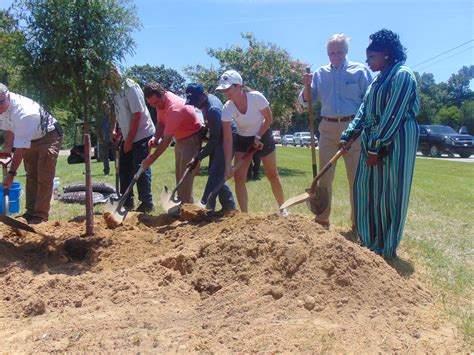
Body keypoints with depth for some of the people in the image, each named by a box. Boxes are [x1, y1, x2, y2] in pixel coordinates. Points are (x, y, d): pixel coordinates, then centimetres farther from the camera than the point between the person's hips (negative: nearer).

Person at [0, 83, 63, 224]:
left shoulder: (23, 111, -38)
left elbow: (21, 147, -37)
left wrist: (11, 173, -35)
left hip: (49, 137, -8)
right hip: (31, 138, 9)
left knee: (44, 177, -11)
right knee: (31, 175, 11)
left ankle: (41, 214, -5)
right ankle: (31, 212, 18)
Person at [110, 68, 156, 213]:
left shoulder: (130, 87, -17)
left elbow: (137, 114, -20)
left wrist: (129, 140, -18)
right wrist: (114, 130, 3)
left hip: (141, 134, -9)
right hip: (127, 137, 9)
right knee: (124, 169, 11)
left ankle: (147, 204, 6)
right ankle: (127, 202, 22)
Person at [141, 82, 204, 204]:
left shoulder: (174, 109, -32)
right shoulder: (160, 101, -5)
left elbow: (167, 139, -29)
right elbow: (161, 122, 9)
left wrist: (152, 159, -22)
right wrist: (156, 138, -11)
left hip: (192, 139, -10)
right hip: (180, 139, 10)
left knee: (186, 176, -13)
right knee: (180, 175, 12)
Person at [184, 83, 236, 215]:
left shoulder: (213, 110, -31)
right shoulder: (208, 98, -3)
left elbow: (214, 139, -29)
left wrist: (198, 158, -27)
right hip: (218, 138, 10)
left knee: (215, 174, -13)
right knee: (215, 173, 11)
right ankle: (229, 205, 19)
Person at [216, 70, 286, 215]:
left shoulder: (256, 97, -28)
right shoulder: (227, 108, -22)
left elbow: (269, 119, -11)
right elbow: (228, 139, -23)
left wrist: (258, 137, -18)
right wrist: (228, 165, -28)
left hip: (263, 136, -2)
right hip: (243, 140, 2)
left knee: (272, 176, 6)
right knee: (239, 177, -9)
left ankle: (283, 209, 24)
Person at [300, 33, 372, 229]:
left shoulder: (360, 71, 0)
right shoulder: (320, 73, 8)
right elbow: (306, 101, 6)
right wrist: (307, 86, -14)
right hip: (328, 128, 3)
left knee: (356, 176, 1)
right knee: (324, 175, 6)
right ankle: (322, 220, 16)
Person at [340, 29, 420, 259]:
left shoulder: (402, 75, -10)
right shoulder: (378, 79, 17)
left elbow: (393, 114, -17)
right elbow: (364, 111, 16)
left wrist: (376, 146, -19)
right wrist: (347, 136, 6)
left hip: (395, 142, -9)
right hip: (374, 141, 9)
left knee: (390, 193, -1)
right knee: (367, 190, 10)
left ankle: (387, 249, 11)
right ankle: (371, 243, 23)